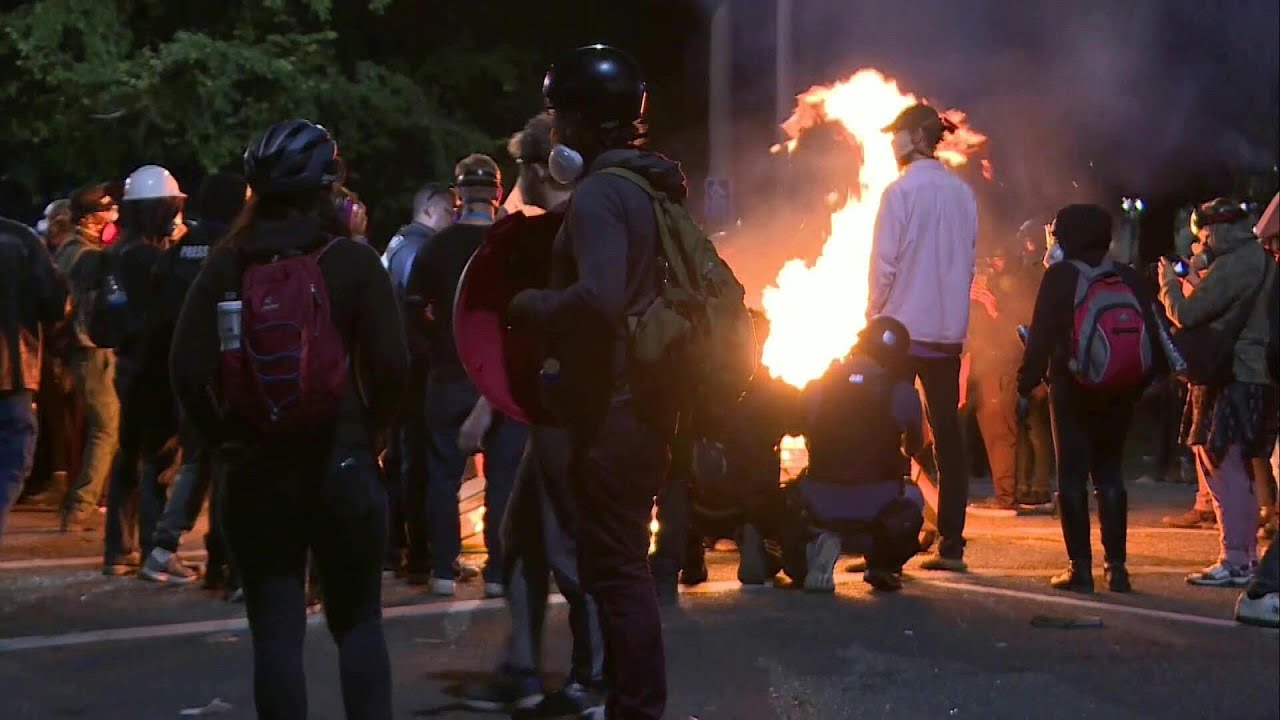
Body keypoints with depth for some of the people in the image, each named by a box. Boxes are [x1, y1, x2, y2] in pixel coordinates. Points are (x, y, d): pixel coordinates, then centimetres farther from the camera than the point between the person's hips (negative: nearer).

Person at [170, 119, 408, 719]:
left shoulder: (226, 264, -1)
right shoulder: (352, 261, -5)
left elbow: (188, 367, -7)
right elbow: (390, 365, -12)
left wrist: (223, 438, 4)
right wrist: (370, 434, 3)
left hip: (254, 468, 1)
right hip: (341, 464, -1)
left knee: (276, 631, 6)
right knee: (358, 622, 11)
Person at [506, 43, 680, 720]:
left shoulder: (598, 194, -17)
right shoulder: (651, 185, 13)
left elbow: (599, 299, -31)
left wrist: (529, 305, -14)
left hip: (612, 408, -10)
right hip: (645, 398, 10)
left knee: (615, 565, -4)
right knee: (619, 559, 18)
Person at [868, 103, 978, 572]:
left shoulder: (901, 192, -10)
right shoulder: (962, 193, 5)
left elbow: (884, 264, -10)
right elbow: (969, 261, 9)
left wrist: (874, 316, 0)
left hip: (902, 327, -5)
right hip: (949, 329, 5)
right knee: (947, 435, 6)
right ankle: (951, 545, 5)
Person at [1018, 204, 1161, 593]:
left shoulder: (1060, 277, -7)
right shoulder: (1129, 279, 6)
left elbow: (1041, 337, -12)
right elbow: (1152, 339, 3)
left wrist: (1025, 386, -7)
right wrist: (1139, 382, 11)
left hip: (1072, 389, -4)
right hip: (1120, 391, 4)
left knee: (1072, 476, 2)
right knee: (1110, 475, 11)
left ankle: (1081, 567, -2)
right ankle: (1117, 567, 6)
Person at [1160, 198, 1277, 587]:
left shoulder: (1234, 265, -16)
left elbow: (1185, 315, -17)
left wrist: (1169, 282, 1)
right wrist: (1191, 284, 17)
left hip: (1232, 382, -10)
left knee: (1224, 469, -7)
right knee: (1234, 471, 16)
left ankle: (1235, 561, -7)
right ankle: (1245, 555, 21)